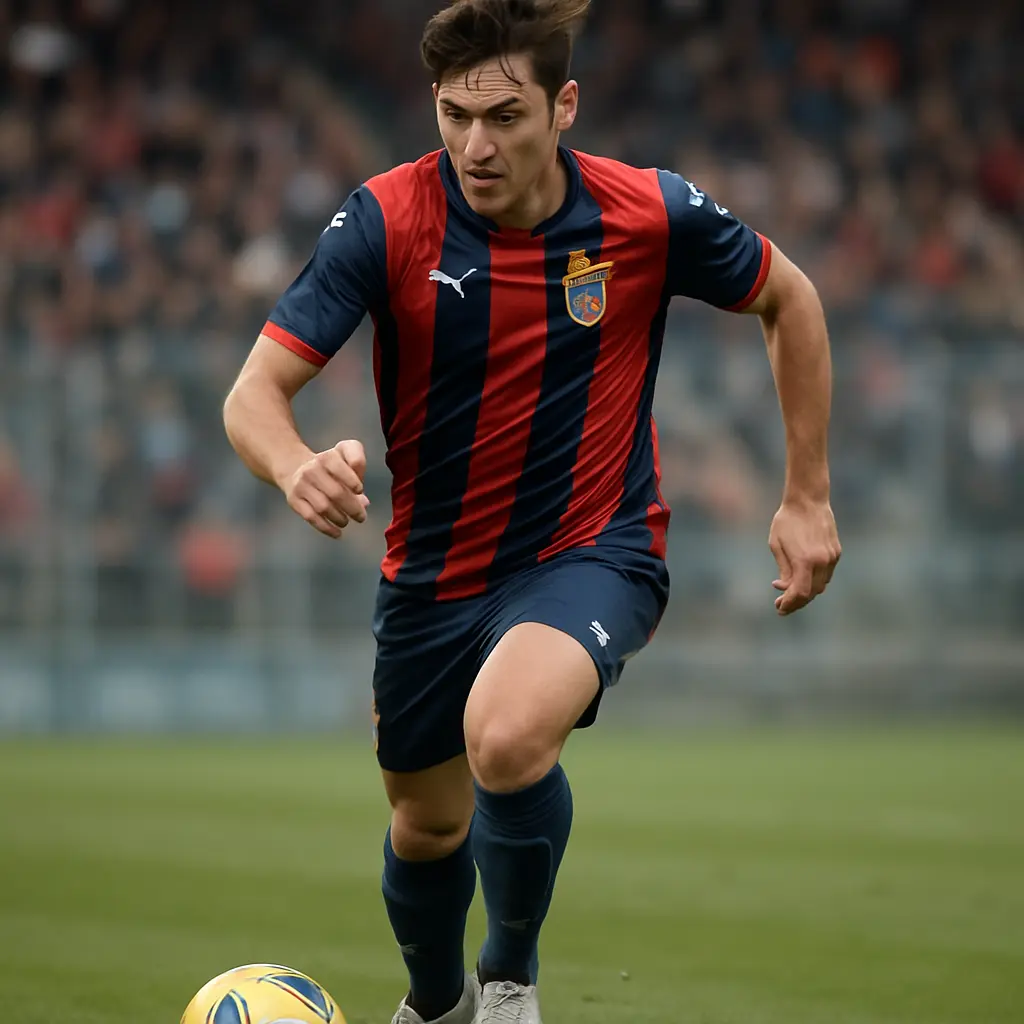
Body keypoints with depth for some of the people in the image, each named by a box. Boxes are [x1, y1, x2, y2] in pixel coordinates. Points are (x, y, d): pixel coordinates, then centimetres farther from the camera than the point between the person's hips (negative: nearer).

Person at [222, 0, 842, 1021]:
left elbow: (788, 300, 4)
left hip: (593, 551, -3)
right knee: (427, 824, 19)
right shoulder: (384, 219, -17)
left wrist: (807, 497, 4)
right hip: (433, 570, 3)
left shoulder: (652, 213, -15)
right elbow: (255, 392, -21)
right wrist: (298, 468, -44)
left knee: (506, 739, -32)